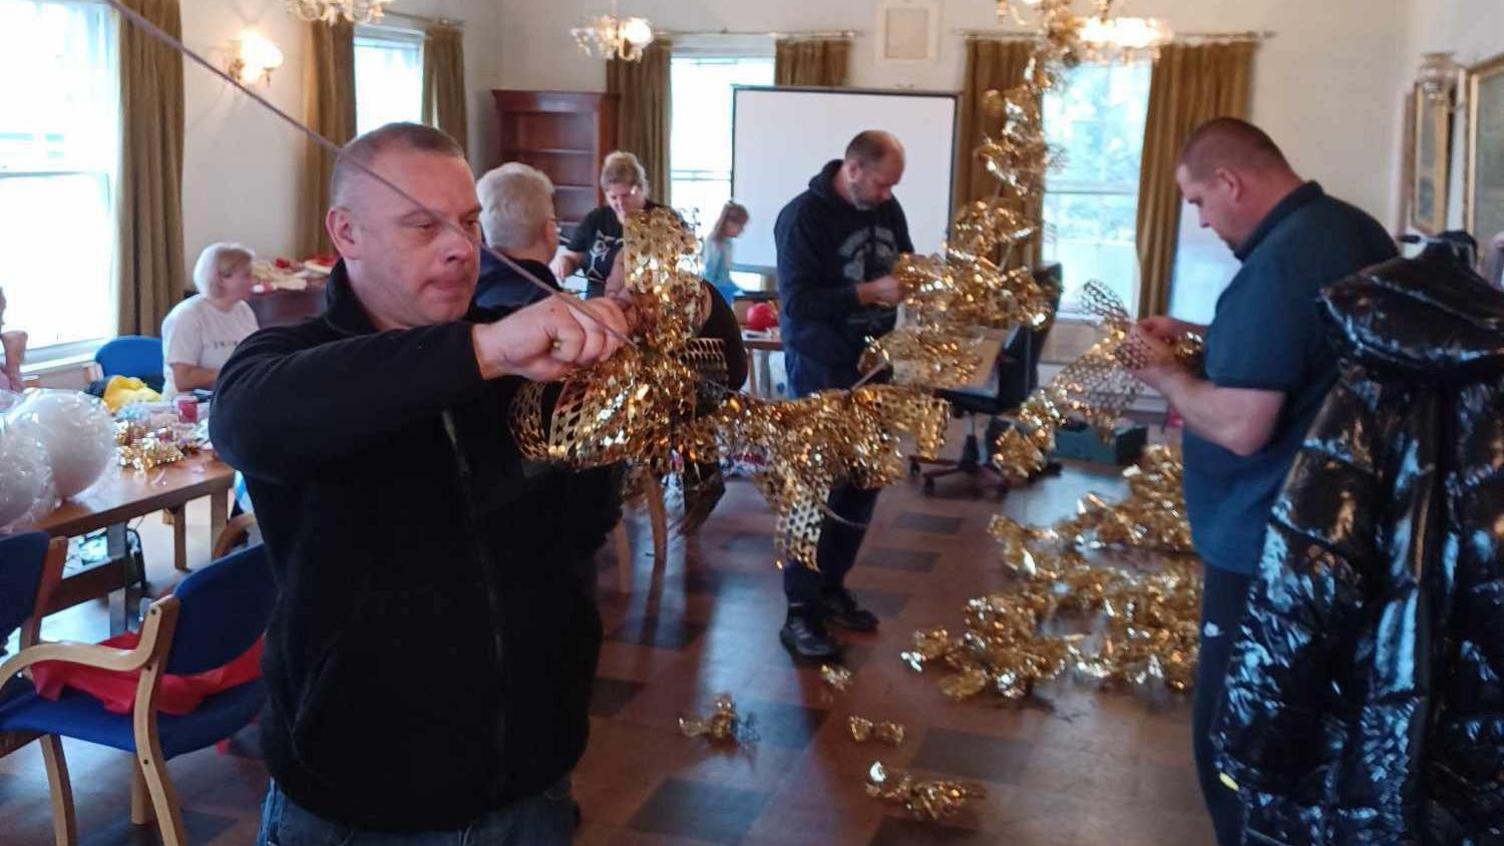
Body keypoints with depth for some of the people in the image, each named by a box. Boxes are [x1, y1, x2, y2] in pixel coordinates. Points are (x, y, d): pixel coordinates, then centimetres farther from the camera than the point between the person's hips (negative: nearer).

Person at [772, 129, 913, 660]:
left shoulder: (887, 209, 4)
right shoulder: (803, 217, -16)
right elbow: (797, 302, -22)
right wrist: (869, 293, -27)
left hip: (870, 366, 7)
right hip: (821, 369, -7)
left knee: (865, 480, 12)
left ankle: (830, 586, 27)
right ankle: (800, 613, 2)